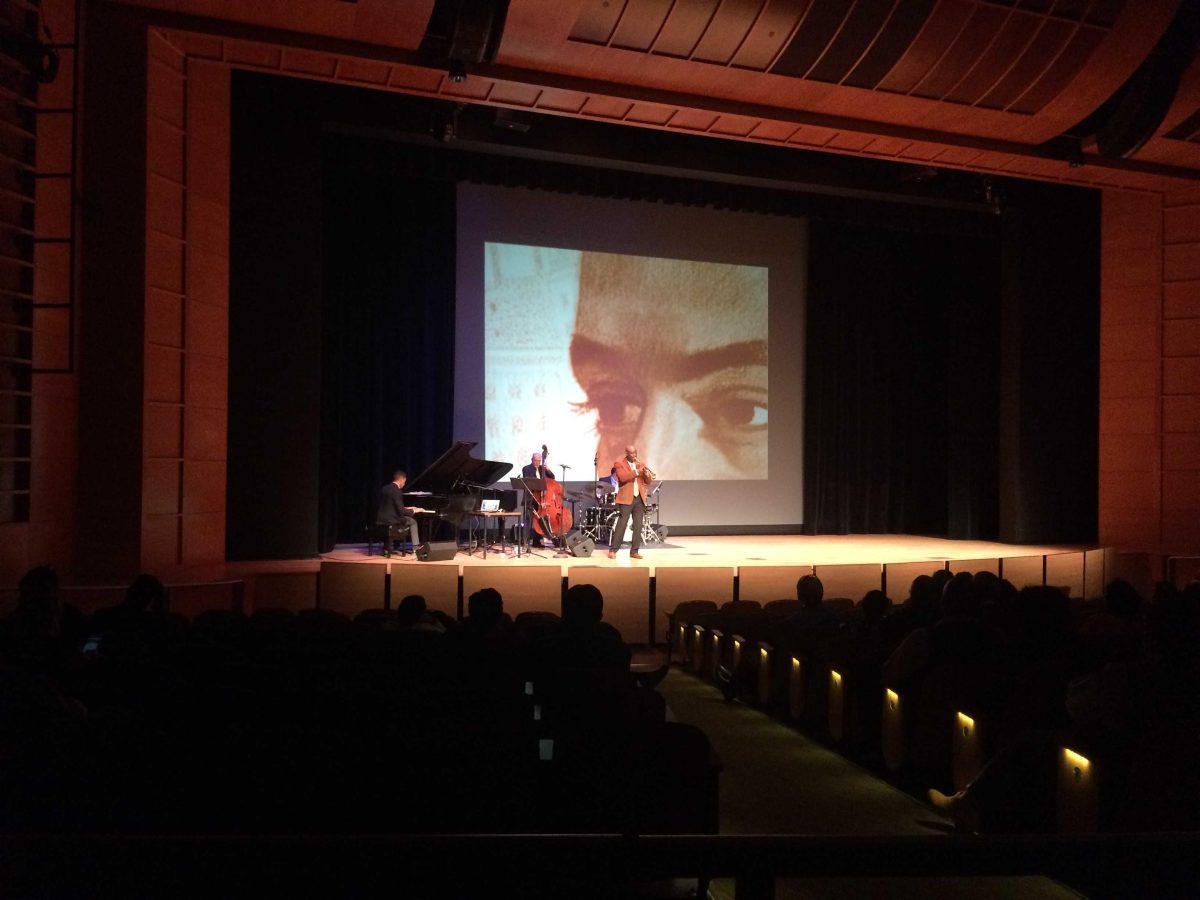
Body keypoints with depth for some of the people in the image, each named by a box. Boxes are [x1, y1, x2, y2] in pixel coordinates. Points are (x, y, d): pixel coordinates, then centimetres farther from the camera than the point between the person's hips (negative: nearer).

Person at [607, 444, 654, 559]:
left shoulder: (641, 464, 14)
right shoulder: (619, 464, 0)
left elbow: (649, 481, 9)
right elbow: (622, 477, -17)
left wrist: (646, 473, -11)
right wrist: (636, 472, -25)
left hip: (639, 498, 5)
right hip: (626, 498, -5)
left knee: (638, 526, 2)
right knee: (621, 525, -7)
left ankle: (634, 551, 8)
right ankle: (612, 550, -1)